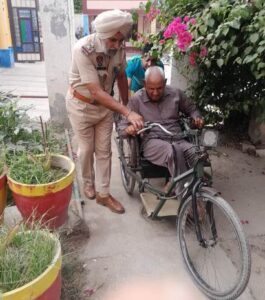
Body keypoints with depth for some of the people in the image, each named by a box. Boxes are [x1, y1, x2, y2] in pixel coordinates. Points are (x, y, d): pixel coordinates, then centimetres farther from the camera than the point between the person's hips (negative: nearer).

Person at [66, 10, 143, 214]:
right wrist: (128, 113, -39)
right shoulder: (83, 49, -30)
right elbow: (96, 92, -35)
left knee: (104, 151, 6)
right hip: (81, 105, -4)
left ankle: (103, 194, 20)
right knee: (87, 149, 9)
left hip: (105, 105, 4)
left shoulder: (119, 48, -14)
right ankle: (88, 184, 37)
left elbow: (121, 77, 3)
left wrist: (126, 105, 10)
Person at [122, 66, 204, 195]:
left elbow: (191, 108, 28)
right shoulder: (136, 100, 3)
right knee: (173, 151, -39)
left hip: (177, 140, 4)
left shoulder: (175, 93, 11)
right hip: (152, 141, -3)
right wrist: (128, 129, -22)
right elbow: (123, 125, 3)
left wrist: (197, 117, 5)